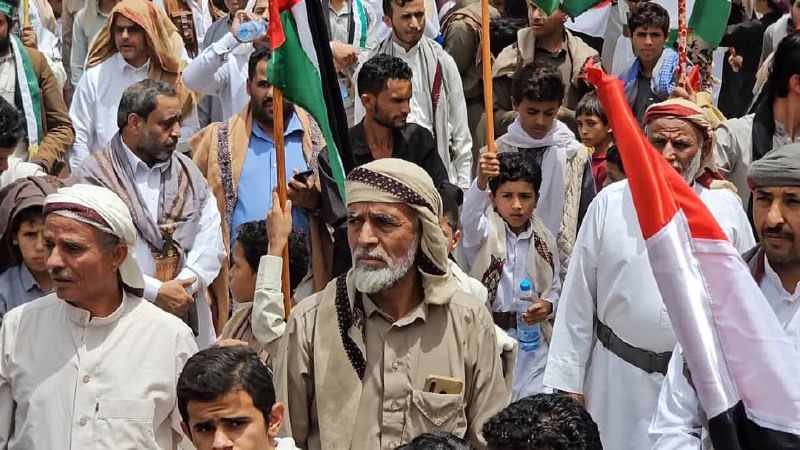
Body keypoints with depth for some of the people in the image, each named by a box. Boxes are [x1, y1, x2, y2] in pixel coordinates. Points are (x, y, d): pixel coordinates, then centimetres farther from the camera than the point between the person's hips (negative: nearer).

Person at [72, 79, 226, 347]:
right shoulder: (94, 179, -5)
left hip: (190, 320, 4)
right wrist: (155, 291, -14)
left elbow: (210, 238, 5)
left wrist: (183, 286, -11)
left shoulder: (188, 173, 13)